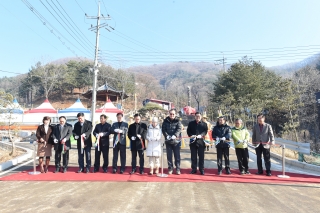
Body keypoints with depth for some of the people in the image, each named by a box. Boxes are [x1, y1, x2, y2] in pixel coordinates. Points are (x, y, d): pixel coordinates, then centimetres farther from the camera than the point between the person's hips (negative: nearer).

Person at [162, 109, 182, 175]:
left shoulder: (178, 121, 2)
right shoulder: (165, 121, 5)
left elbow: (179, 129, -10)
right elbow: (163, 129, -2)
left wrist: (175, 135, -27)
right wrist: (167, 135, -19)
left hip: (176, 140, -1)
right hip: (168, 141, 1)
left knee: (177, 155, 4)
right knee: (169, 156, 7)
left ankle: (178, 169, 15)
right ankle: (170, 168, 18)